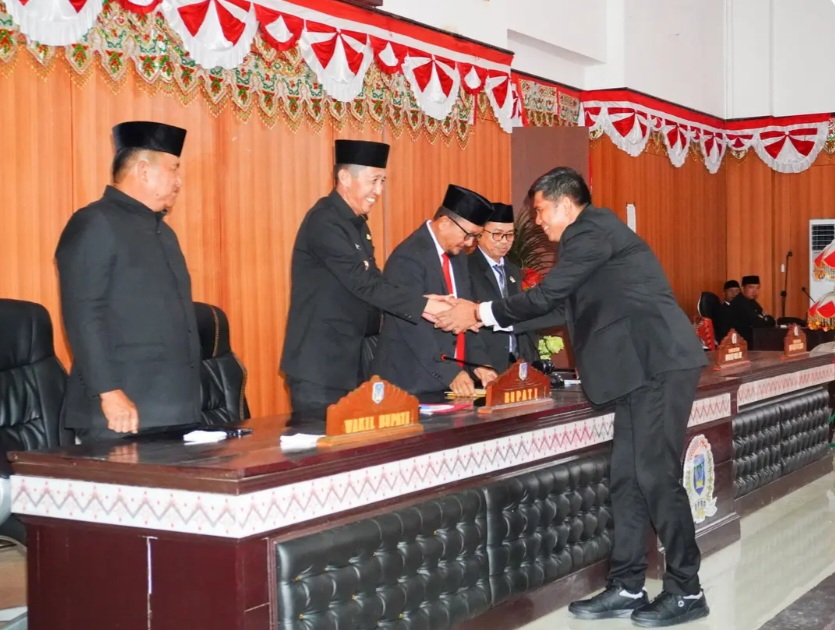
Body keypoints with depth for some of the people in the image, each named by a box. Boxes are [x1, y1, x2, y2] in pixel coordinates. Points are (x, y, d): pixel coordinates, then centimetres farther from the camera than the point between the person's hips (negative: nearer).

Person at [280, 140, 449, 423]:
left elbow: (373, 282, 12)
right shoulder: (324, 222, -17)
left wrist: (425, 304, -2)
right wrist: (424, 306, -23)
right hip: (319, 366, -9)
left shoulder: (357, 223, 14)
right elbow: (363, 282, -23)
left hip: (352, 364, 9)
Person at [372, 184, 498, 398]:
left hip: (452, 380, 8)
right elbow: (412, 325, -20)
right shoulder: (408, 258, -15)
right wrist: (449, 374, -23)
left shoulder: (458, 258, 13)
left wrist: (479, 363, 2)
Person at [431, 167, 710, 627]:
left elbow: (547, 295, -11)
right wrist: (485, 317, 20)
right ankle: (627, 587, 14)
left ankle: (686, 591, 3)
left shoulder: (592, 229, -8)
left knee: (656, 476, -6)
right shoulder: (593, 234, 22)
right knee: (627, 478, 9)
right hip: (643, 367, 10)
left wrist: (481, 313, 0)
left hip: (658, 364, -10)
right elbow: (559, 303, 22)